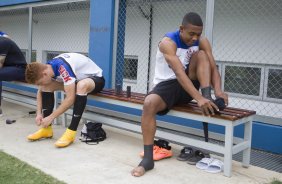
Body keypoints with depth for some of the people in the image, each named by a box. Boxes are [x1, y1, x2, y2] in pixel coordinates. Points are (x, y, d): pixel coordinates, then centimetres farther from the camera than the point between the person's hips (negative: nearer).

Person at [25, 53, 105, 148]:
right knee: (47, 86, -6)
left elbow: (70, 99, -35)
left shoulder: (63, 67, -34)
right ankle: (47, 128, -1)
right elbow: (40, 92, 8)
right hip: (79, 79, 8)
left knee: (81, 85, -41)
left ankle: (71, 132, -32)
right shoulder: (47, 68, -8)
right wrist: (39, 114, -4)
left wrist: (51, 117, -27)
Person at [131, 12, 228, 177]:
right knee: (149, 103, -35)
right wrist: (198, 98, -45)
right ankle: (148, 159, -31)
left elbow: (213, 67, -11)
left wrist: (218, 90, -33)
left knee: (201, 54, -19)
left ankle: (208, 99, -27)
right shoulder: (168, 42, -21)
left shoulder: (202, 42, -4)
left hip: (189, 84, 4)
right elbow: (179, 72, -34)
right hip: (168, 84, -4)